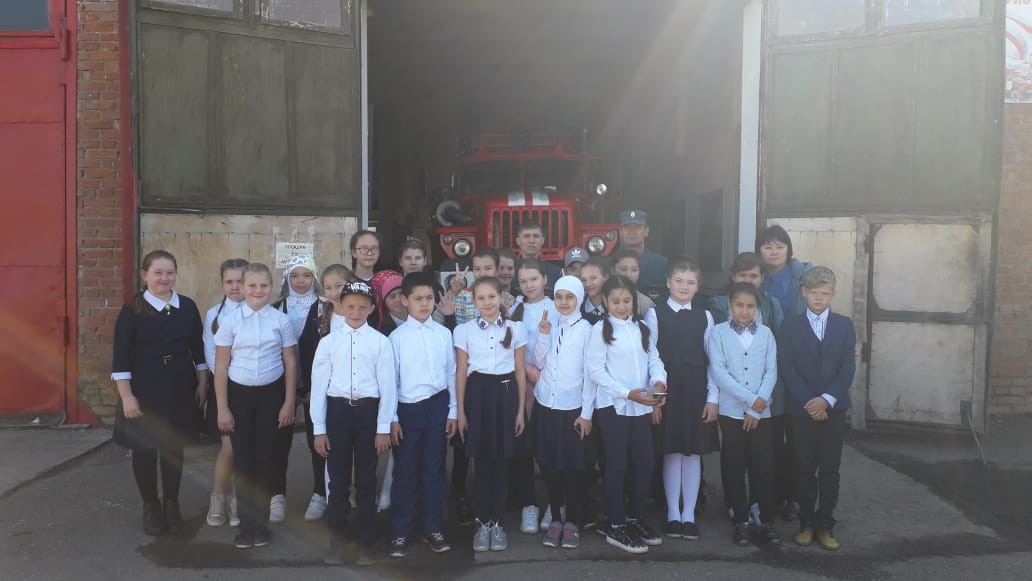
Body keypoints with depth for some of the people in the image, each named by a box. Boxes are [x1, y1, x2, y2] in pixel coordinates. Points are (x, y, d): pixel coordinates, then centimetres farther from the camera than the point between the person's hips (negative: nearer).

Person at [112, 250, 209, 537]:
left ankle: (172, 504, 25)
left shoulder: (187, 306, 2)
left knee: (174, 447, 10)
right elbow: (121, 356, -9)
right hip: (144, 387, -2)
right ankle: (150, 506, 24)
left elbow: (198, 347, 9)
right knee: (144, 448, 6)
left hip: (180, 387, 3)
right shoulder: (133, 309, -7)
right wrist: (126, 395, -12)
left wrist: (202, 383, 6)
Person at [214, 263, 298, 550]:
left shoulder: (281, 321, -1)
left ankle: (259, 522, 21)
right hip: (239, 394, 0)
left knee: (267, 456, 3)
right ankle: (248, 524, 18)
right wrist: (222, 408, -2)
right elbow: (221, 367, 1)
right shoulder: (231, 322, -1)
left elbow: (290, 364, 3)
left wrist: (289, 403, 0)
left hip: (271, 394, 0)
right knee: (243, 458, 4)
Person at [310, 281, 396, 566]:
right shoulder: (329, 341, 3)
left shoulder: (380, 341, -3)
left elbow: (388, 386, -3)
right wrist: (319, 429, 1)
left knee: (366, 479, 9)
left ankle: (366, 541, 23)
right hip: (337, 410, 1)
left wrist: (384, 428, -5)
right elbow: (318, 385, 3)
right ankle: (338, 539, 26)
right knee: (338, 478, 10)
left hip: (368, 410, -1)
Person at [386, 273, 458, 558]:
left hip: (437, 407, 2)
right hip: (408, 409, -2)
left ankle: (433, 529, 25)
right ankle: (400, 533, 21)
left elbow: (451, 373, 6)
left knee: (434, 471, 11)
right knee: (405, 473, 7)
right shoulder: (397, 336, -4)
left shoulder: (443, 334, 2)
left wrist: (453, 410, 5)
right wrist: (392, 418, -4)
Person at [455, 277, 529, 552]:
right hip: (477, 393, 0)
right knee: (481, 460, 4)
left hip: (505, 393, 1)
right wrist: (460, 411, 1)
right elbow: (461, 372, 3)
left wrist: (521, 410, 4)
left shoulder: (515, 329, 4)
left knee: (501, 460, 5)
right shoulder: (464, 330, 2)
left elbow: (520, 371, 6)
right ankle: (482, 522, 17)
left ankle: (497, 522, 17)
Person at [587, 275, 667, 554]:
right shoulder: (600, 330, -6)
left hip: (641, 406, 5)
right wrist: (627, 392, -19)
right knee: (617, 465, 4)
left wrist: (659, 380, -15)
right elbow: (595, 370, -11)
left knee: (644, 464, 9)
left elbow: (654, 358, 7)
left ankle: (635, 518, 27)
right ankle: (616, 526, 15)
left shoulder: (642, 328, 11)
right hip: (613, 405, -5)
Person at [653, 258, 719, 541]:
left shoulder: (705, 316, 5)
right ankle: (673, 514, 16)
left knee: (694, 452, 5)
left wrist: (712, 398, -1)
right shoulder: (656, 314, -1)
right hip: (667, 389, -1)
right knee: (671, 452, 4)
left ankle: (689, 515, 16)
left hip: (696, 390, 2)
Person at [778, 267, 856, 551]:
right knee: (805, 467, 5)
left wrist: (827, 399, -13)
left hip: (833, 407, 1)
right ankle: (806, 523, 15)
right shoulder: (791, 325, 3)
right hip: (802, 408, -1)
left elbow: (848, 366, -1)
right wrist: (808, 401, -13)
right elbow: (787, 368, -4)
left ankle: (826, 525, 13)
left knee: (830, 468, 4)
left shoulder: (844, 325, 6)